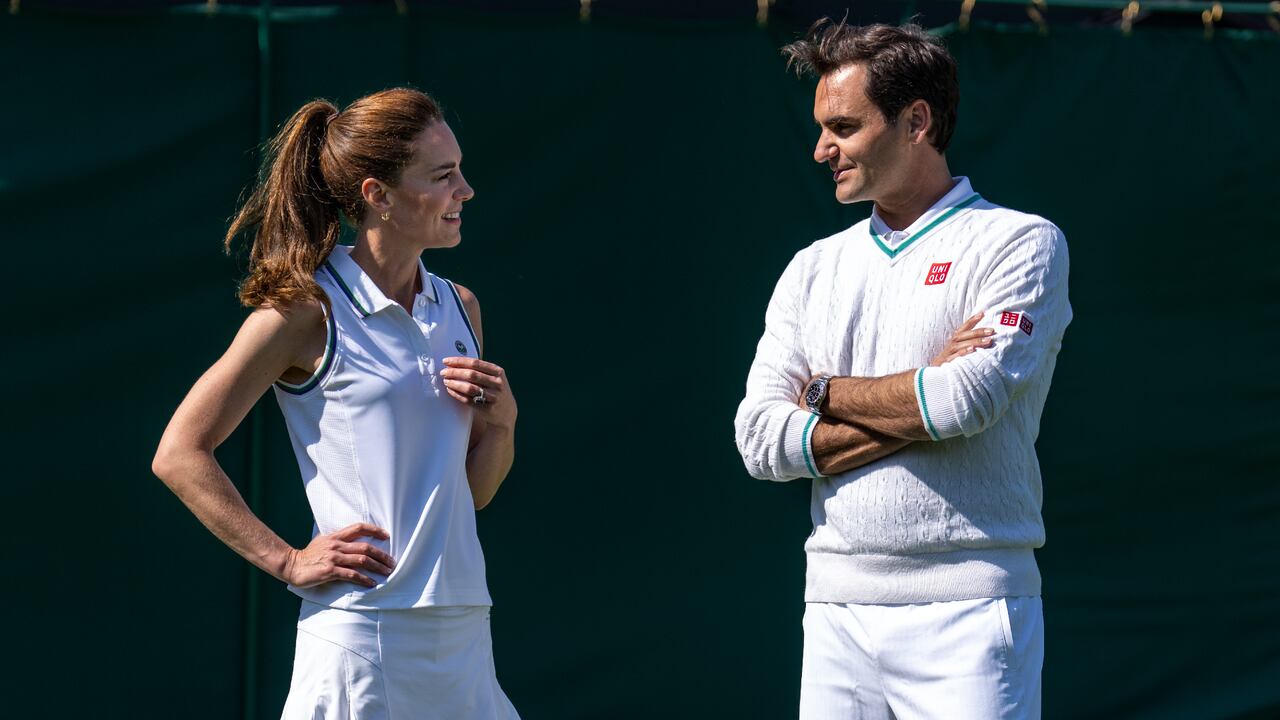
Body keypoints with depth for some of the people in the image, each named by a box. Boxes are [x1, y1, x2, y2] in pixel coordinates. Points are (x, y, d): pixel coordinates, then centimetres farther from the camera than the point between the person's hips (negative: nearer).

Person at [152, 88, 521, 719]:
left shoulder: (460, 308, 13)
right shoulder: (309, 312, -6)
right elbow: (178, 454, -6)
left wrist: (500, 422, 0)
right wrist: (287, 561, -10)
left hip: (464, 639, 6)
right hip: (363, 637, -6)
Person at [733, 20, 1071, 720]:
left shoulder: (1020, 243, 0)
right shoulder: (813, 269, 15)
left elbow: (968, 400, -16)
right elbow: (762, 441, 4)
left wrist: (825, 393, 0)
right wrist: (921, 403, -6)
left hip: (966, 612, -5)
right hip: (836, 609, 5)